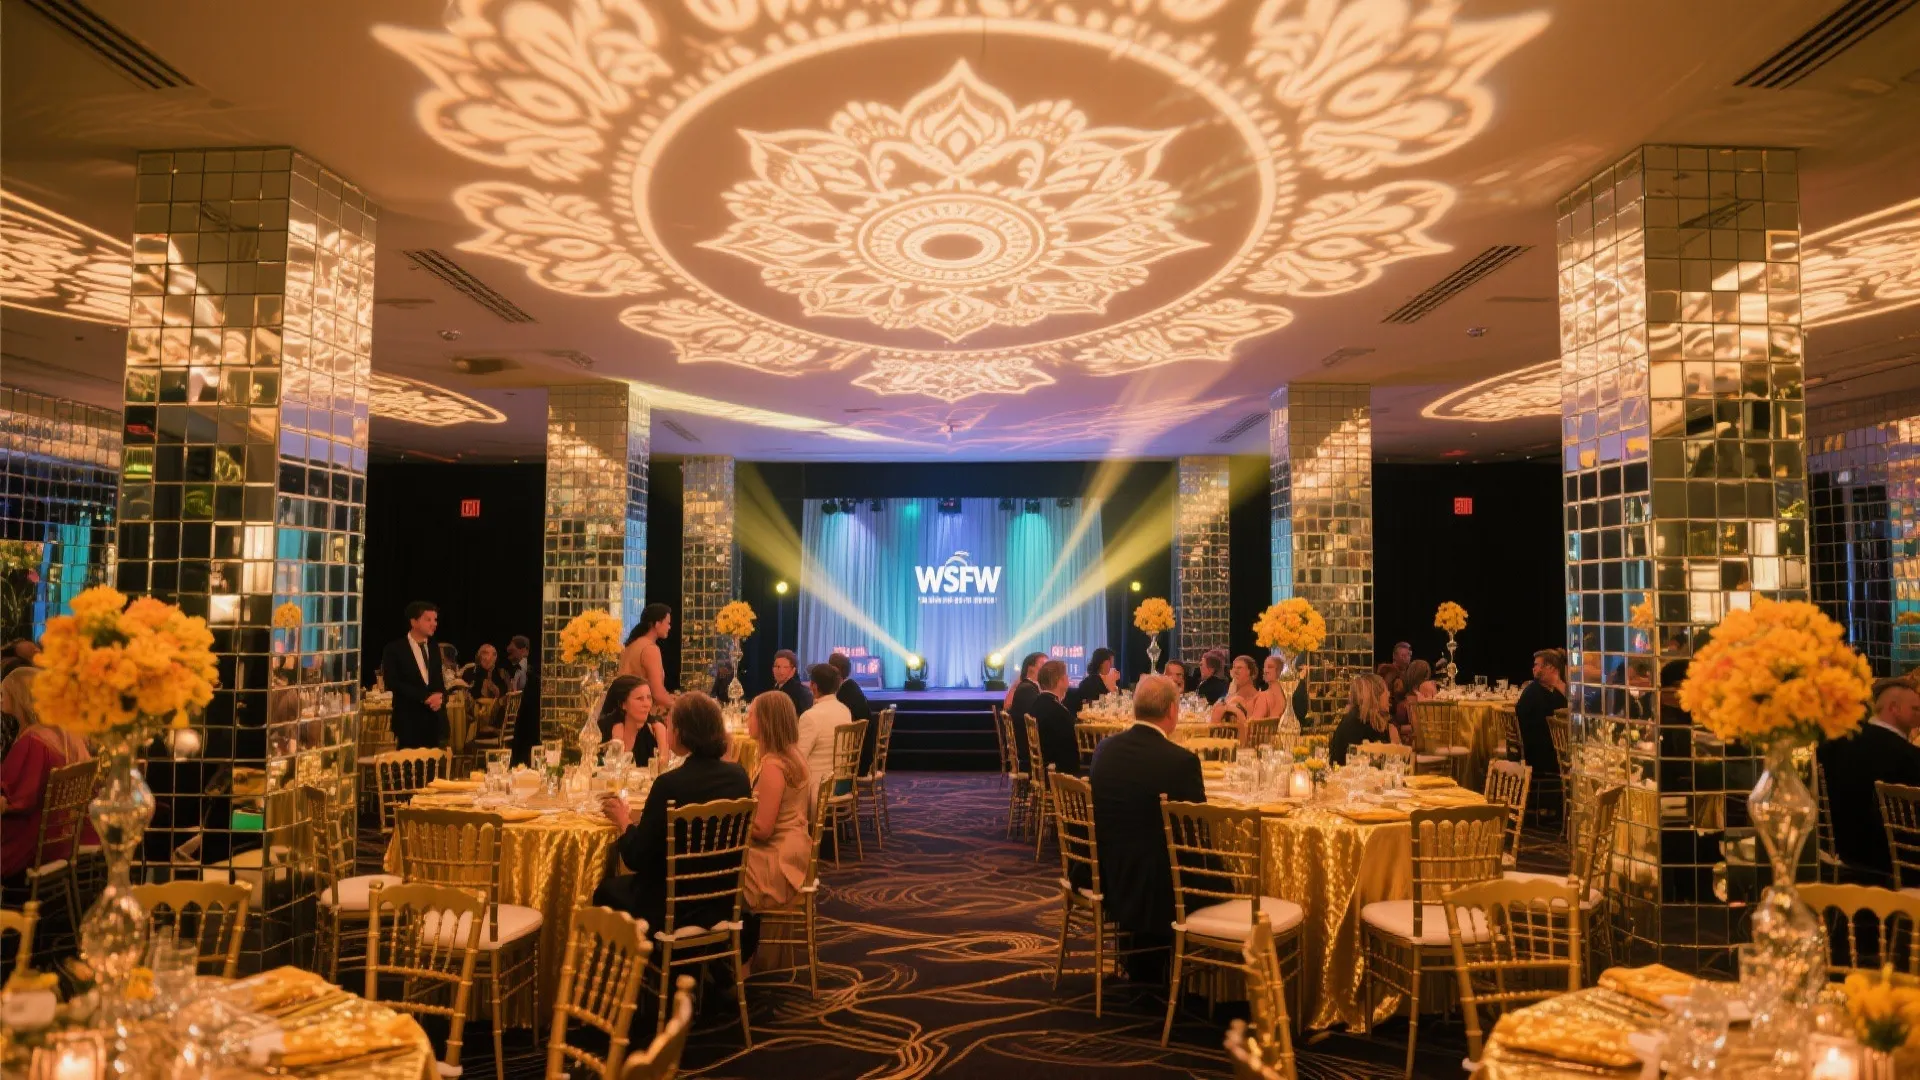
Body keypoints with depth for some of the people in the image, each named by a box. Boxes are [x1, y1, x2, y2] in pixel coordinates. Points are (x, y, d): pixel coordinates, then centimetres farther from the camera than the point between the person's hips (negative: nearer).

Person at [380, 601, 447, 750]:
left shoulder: (434, 648, 16)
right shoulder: (394, 649, -2)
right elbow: (393, 684, -11)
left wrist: (440, 697, -6)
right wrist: (425, 697, -17)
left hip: (435, 720, 5)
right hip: (409, 720, -5)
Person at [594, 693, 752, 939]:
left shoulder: (670, 784, -23)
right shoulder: (738, 776, -6)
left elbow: (636, 859, -16)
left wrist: (625, 822, 3)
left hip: (670, 910, -6)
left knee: (605, 888, 22)